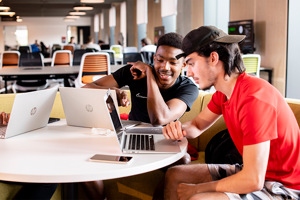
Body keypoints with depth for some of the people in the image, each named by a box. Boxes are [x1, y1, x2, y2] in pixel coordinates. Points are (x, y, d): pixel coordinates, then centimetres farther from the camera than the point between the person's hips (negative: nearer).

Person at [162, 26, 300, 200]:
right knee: (174, 175, 7)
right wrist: (180, 129, -9)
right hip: (254, 172, 9)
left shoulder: (254, 98, -27)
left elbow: (253, 181, -29)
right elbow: (197, 125, 17)